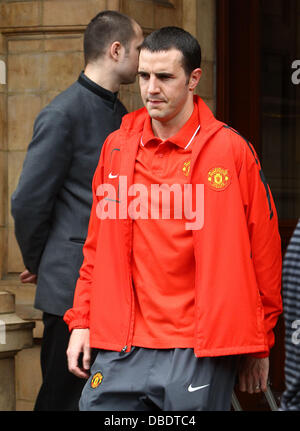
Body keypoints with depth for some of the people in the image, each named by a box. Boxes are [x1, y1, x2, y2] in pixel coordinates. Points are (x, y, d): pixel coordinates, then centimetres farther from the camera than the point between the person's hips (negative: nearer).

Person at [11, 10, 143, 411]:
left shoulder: (121, 114, 14)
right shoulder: (63, 114, -12)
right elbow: (28, 201, -11)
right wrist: (37, 263, 2)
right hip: (74, 287, -8)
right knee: (65, 398, 1)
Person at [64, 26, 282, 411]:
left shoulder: (229, 150, -4)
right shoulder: (117, 147, 10)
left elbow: (263, 253, 0)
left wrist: (258, 344, 3)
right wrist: (82, 320, 11)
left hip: (198, 352, -4)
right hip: (119, 349, 4)